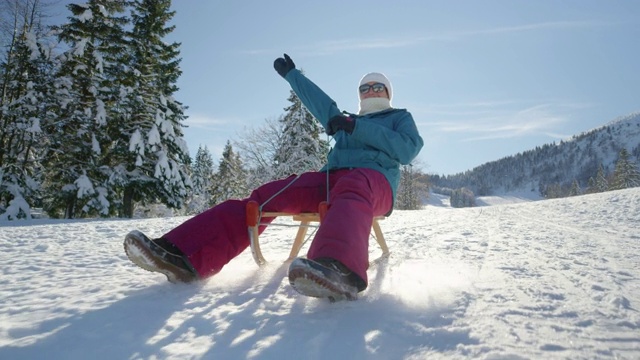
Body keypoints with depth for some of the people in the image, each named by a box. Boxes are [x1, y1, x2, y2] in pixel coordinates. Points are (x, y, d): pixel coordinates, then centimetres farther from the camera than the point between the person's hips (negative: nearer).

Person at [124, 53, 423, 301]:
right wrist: (291, 75, 54)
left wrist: (359, 128, -4)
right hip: (330, 179, 5)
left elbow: (407, 150, 3)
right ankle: (184, 257, -34)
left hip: (375, 179, -5)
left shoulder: (400, 118, 24)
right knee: (266, 196, -18)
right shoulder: (346, 121, 37)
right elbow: (317, 100, 45)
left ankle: (339, 269, -75)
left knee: (351, 189, -43)